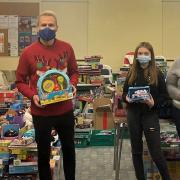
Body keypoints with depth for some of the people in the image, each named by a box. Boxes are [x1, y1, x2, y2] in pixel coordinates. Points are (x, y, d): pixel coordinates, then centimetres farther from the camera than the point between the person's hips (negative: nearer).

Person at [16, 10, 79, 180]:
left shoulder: (67, 48, -2)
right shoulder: (28, 52, -10)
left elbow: (74, 72, 11)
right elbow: (20, 81, -3)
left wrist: (72, 84, -9)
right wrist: (32, 95, -19)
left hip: (65, 110, 3)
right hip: (41, 112, -2)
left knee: (69, 149, 19)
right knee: (43, 153, 13)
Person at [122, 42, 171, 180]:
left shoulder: (157, 74, -1)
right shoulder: (132, 73, 6)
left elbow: (164, 94, 0)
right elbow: (124, 92, 11)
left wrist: (154, 102, -18)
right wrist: (126, 98, -11)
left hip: (150, 114, -3)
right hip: (133, 114, 3)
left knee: (156, 152, -3)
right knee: (136, 150, 11)